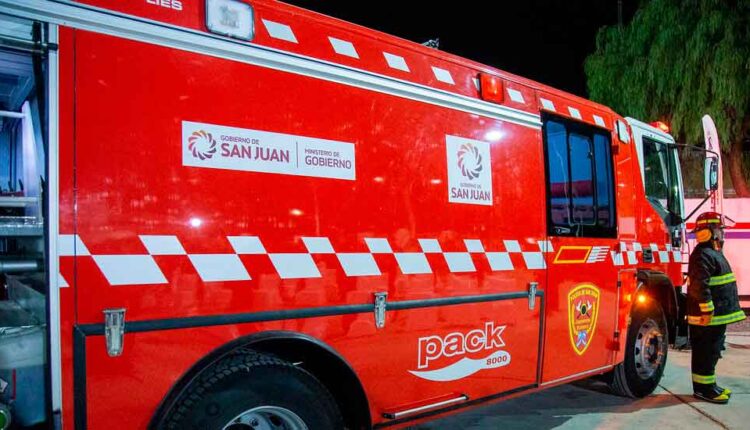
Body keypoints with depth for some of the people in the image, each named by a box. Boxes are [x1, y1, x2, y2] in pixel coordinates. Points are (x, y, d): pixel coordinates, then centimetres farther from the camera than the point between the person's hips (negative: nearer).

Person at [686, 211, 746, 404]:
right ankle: (703, 388, 5)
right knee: (706, 352, -3)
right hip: (708, 317, -11)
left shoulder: (713, 253, 17)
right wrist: (707, 310, -24)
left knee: (712, 352, 17)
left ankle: (709, 385, 26)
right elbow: (699, 285, -25)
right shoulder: (703, 255, -18)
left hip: (716, 315, 11)